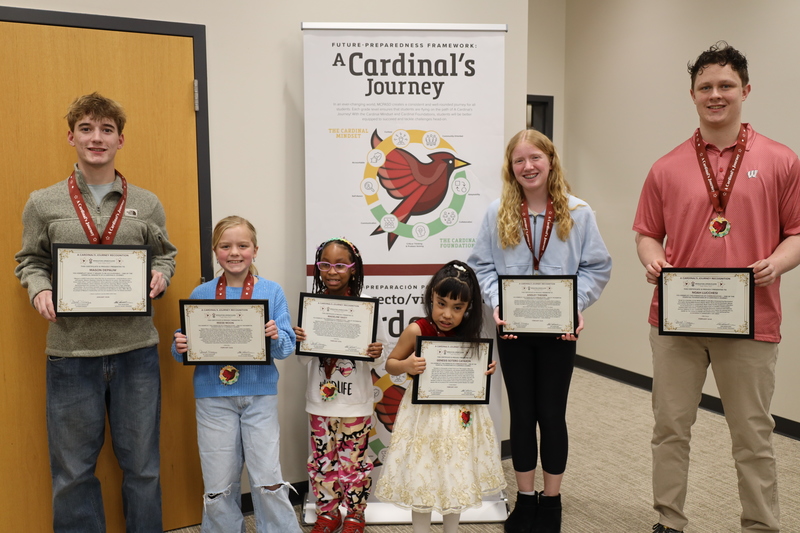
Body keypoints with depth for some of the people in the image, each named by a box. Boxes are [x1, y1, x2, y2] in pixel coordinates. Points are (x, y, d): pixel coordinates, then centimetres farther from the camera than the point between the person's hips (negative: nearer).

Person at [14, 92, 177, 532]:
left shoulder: (147, 205, 6)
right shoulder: (43, 204, 5)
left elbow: (164, 254, 14)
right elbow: (30, 261, 10)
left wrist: (160, 276, -7)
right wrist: (40, 291, -10)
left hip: (135, 349, 1)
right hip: (71, 351, 0)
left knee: (141, 463, 13)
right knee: (73, 469, 12)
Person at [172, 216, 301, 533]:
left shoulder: (272, 292, 0)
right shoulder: (200, 295, 4)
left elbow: (286, 348, -3)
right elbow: (184, 347, 7)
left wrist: (276, 337, -23)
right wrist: (180, 348, -15)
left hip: (260, 394, -1)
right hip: (213, 397, 1)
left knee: (268, 481, 2)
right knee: (218, 486, 9)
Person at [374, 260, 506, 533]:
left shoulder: (469, 334, -4)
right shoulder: (417, 331, -16)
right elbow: (390, 364, -6)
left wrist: (487, 369, -8)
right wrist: (406, 366, -26)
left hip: (461, 415, 4)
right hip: (426, 414, -4)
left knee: (457, 475, 18)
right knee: (422, 478, 8)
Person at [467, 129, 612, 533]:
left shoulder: (577, 212, -2)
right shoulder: (497, 213, 0)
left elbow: (597, 267, 0)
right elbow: (480, 265, 2)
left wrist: (576, 303, -15)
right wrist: (496, 302, -14)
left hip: (559, 329, -1)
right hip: (512, 328, 1)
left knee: (552, 414, 9)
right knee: (522, 413, 12)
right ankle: (525, 499, 28)